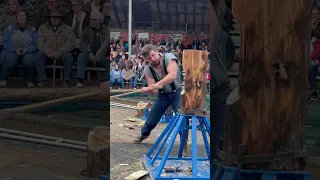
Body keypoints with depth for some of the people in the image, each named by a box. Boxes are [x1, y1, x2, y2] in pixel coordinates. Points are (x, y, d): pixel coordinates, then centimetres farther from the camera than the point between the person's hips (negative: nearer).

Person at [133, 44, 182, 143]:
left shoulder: (168, 57, -23)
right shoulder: (147, 70, -13)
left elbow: (173, 75, -39)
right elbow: (155, 91, -17)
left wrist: (155, 85, -43)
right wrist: (152, 89, -42)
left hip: (177, 92, -3)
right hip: (163, 94, 3)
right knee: (151, 120, 10)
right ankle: (144, 134, 40)